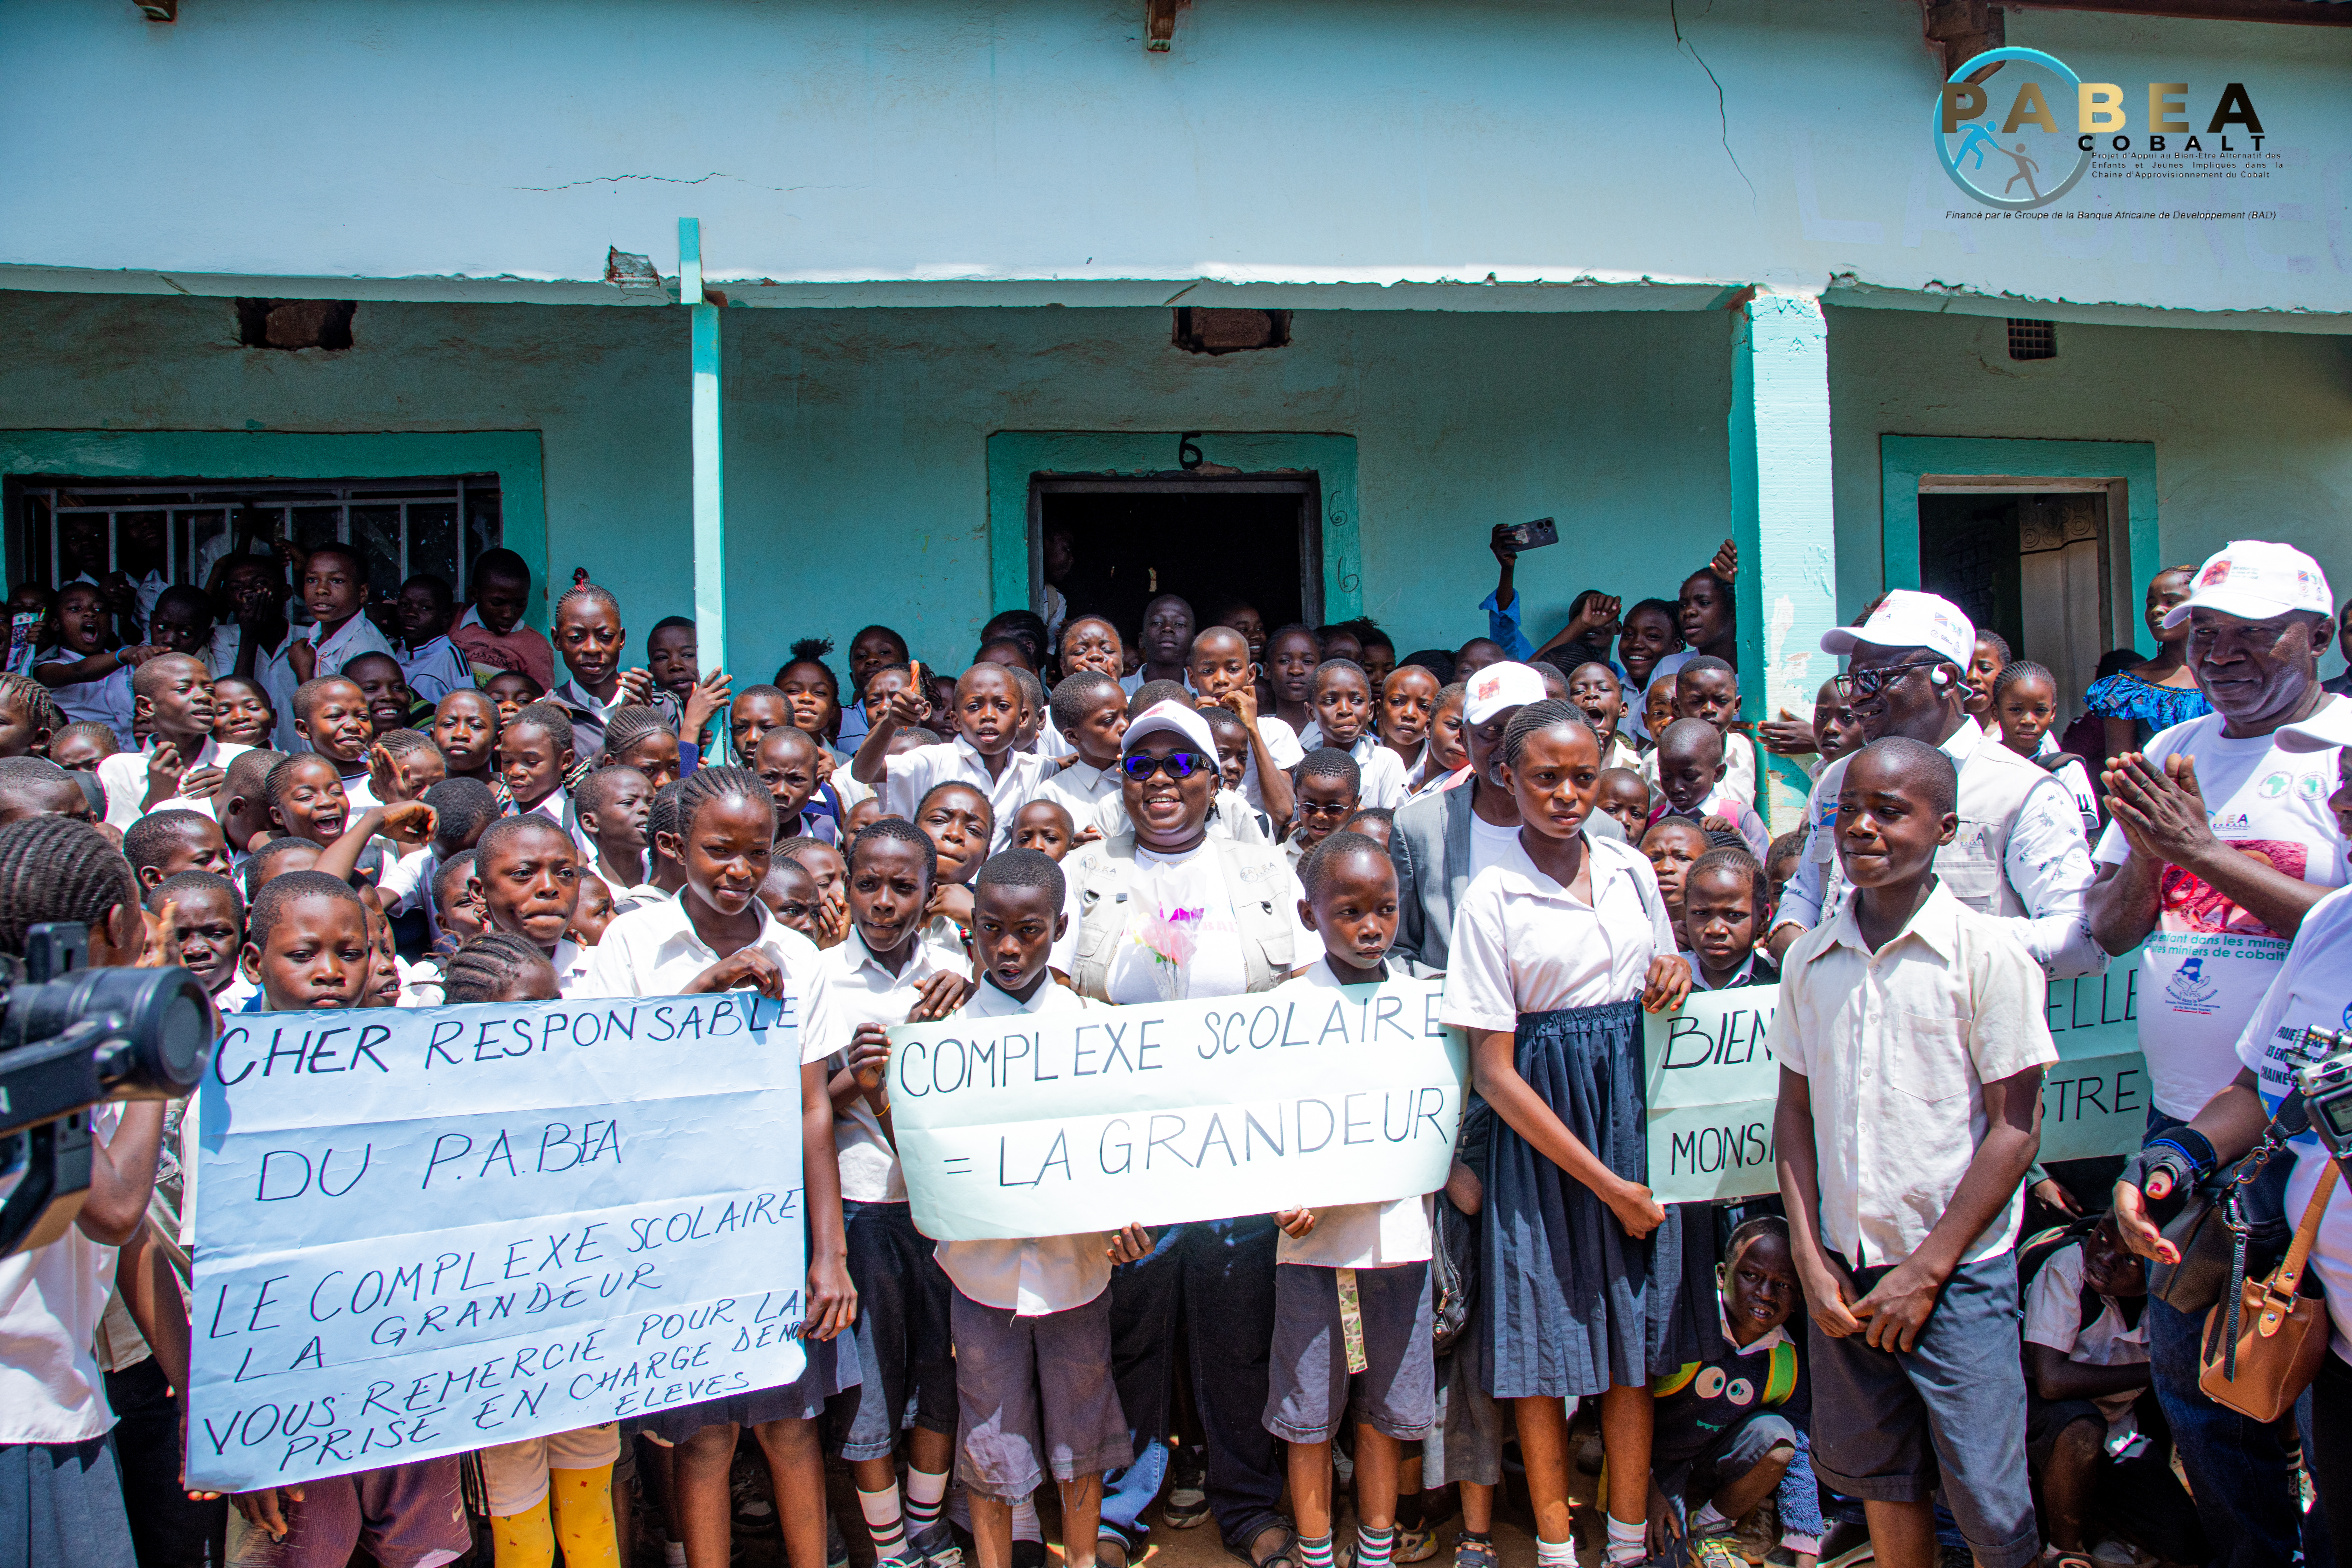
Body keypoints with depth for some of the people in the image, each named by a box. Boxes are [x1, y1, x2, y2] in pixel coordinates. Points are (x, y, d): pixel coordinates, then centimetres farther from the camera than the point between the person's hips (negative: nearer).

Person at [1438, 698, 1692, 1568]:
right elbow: (1492, 1070, -12)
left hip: (1634, 1105, 4)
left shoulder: (1633, 869, 3)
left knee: (1635, 1331, 10)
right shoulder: (1491, 898, -11)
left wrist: (1673, 980, -7)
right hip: (1542, 1124, -4)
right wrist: (1602, 1181, -13)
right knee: (1547, 1332, 6)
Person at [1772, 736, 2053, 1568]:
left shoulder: (1989, 953, -9)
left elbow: (2015, 1128, -9)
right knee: (1879, 1475, 15)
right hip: (1845, 1270, 4)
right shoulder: (1810, 958, 3)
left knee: (1988, 1501, 3)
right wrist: (1810, 1260, 0)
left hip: (1958, 1273, -4)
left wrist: (1927, 1270, -10)